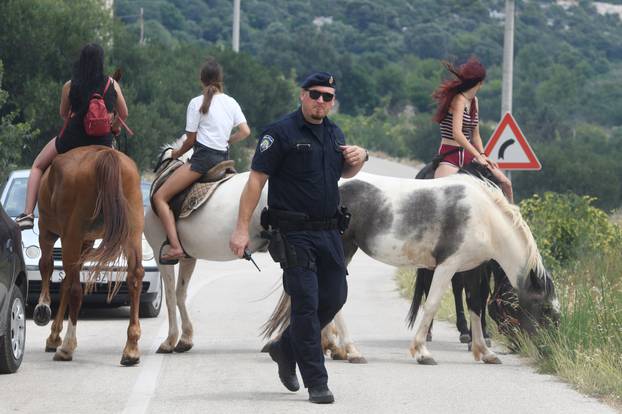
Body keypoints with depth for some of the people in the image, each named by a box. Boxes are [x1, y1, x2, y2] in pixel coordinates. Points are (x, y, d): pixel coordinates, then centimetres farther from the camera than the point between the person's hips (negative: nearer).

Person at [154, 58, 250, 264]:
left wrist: (178, 152, 16)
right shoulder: (231, 102, 10)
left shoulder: (197, 103, -5)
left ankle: (175, 246, -24)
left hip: (203, 157, -8)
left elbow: (191, 139, -3)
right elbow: (245, 131, 6)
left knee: (160, 197, -9)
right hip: (223, 157, 8)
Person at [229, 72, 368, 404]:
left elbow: (344, 172, 30)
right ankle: (316, 384, -2)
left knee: (335, 296, 10)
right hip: (295, 234, -7)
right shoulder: (281, 133, -8)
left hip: (329, 231, 7)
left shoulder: (334, 133, 13)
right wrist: (241, 229, -17)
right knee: (306, 303, -6)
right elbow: (256, 180, -11)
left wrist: (359, 158, 5)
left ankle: (286, 349, 31)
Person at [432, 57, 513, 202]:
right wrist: (478, 156, -26)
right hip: (450, 156, -9)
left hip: (468, 156, 9)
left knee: (505, 184, 8)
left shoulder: (474, 101, 12)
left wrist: (483, 156, 1)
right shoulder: (459, 100, -15)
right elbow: (457, 133, -27)